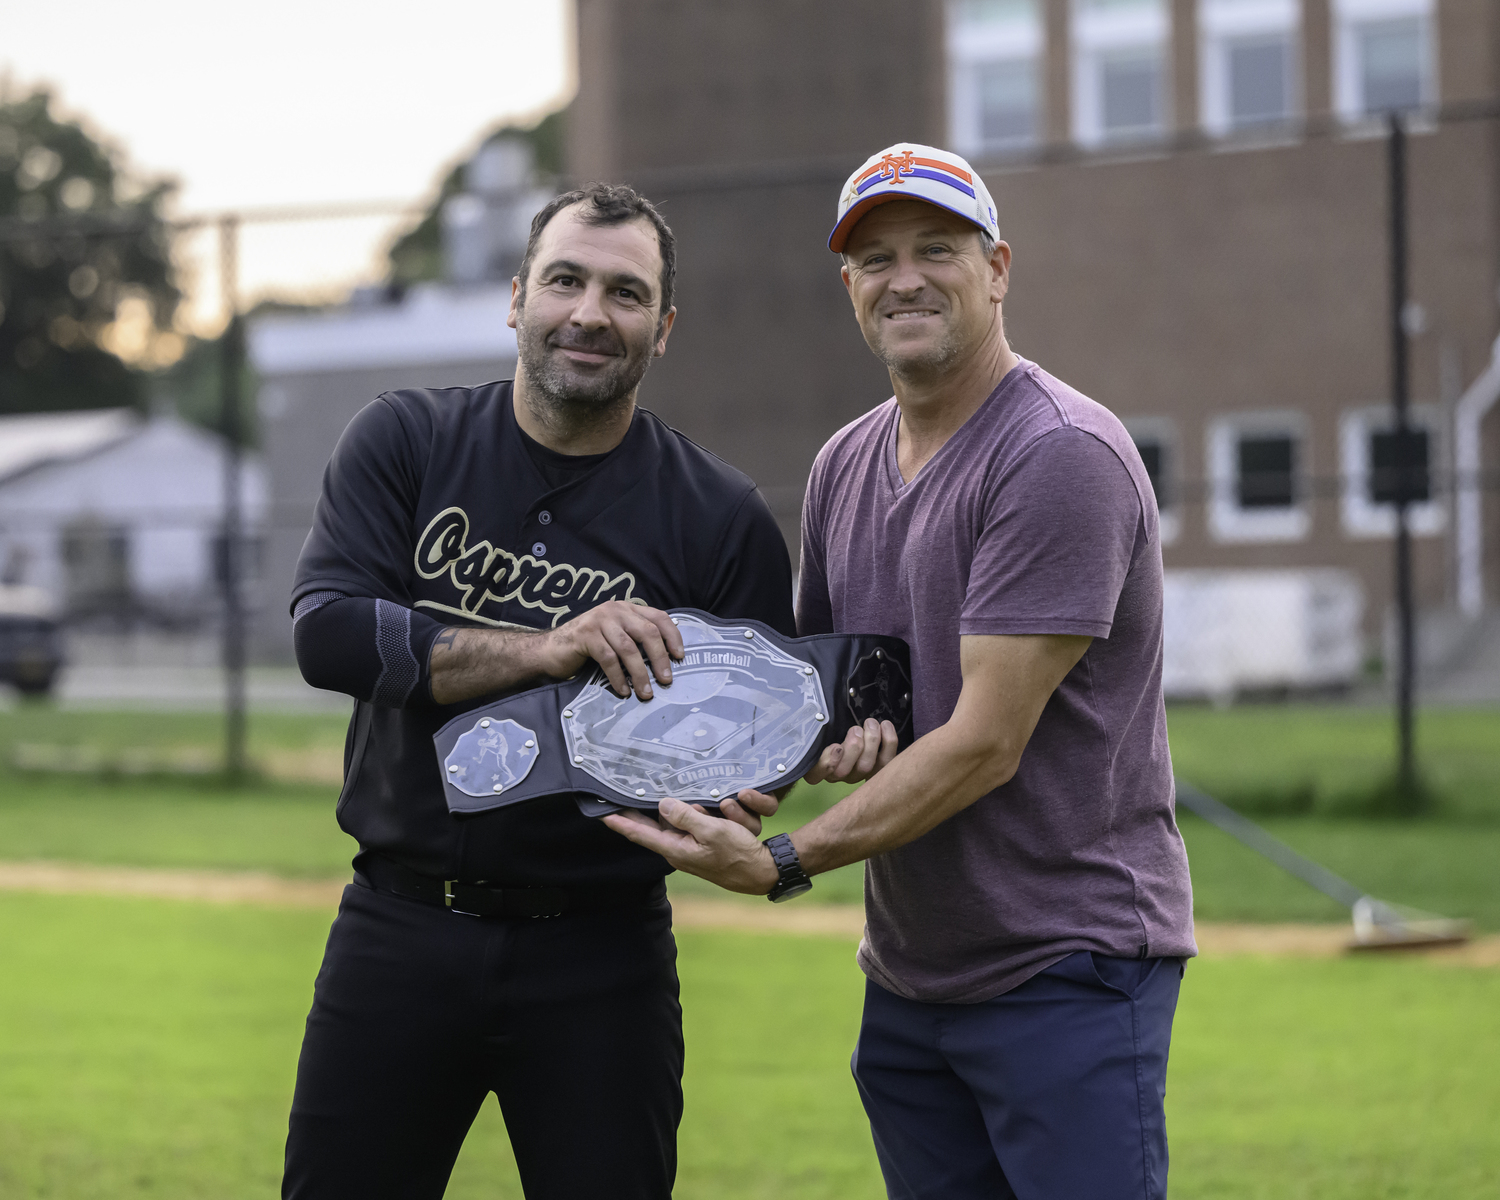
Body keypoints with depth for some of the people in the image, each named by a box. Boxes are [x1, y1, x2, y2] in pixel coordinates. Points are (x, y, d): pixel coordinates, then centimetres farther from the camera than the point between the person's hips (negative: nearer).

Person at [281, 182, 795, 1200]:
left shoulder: (724, 520, 0)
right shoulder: (405, 445, 1)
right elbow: (325, 630, -13)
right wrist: (544, 651, -24)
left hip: (599, 954, -1)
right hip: (400, 927, 1)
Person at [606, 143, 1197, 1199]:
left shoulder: (1063, 455, -14)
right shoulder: (843, 467, 12)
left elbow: (986, 742, -18)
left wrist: (786, 860, -22)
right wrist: (830, 737, -2)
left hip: (1069, 963, -7)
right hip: (907, 978, 7)